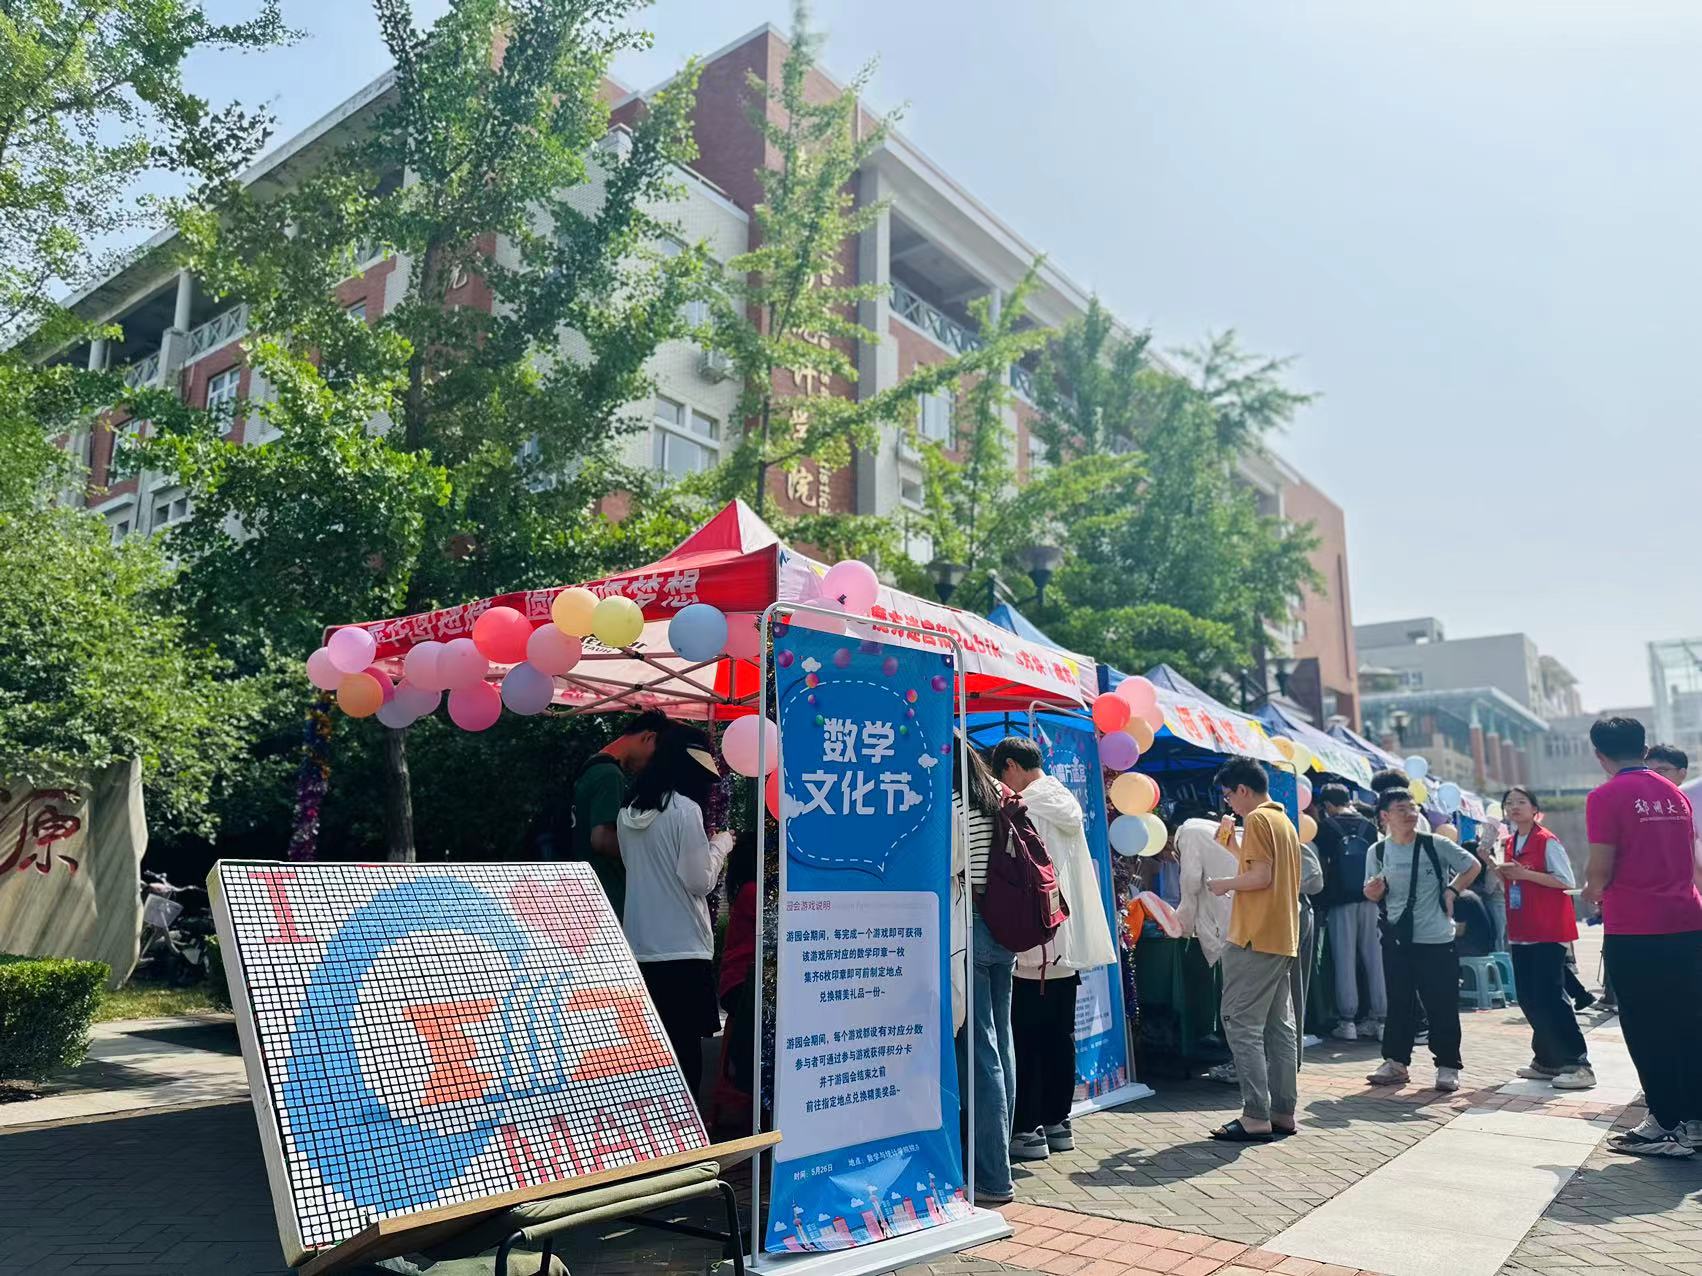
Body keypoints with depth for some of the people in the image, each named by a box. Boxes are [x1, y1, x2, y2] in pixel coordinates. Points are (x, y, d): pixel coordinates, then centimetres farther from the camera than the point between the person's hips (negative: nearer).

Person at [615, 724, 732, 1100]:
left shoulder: (630, 811, 7)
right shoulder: (685, 809, -13)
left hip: (640, 951, 7)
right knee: (684, 1051, 1)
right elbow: (700, 882, -12)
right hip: (683, 951, -7)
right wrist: (720, 845, 4)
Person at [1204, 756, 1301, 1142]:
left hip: (1255, 938, -10)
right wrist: (1238, 854, 20)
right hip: (1284, 938, 10)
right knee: (1280, 1026, 11)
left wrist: (1225, 884, -5)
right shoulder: (1286, 821, 17)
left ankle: (1256, 1117, -7)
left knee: (1242, 1023, -7)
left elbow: (1262, 876, -19)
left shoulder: (1257, 819, -11)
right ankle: (1283, 1113, 14)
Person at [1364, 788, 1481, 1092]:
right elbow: (1373, 895, 11)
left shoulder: (1436, 845, -5)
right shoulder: (1378, 852, 3)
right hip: (1396, 941, 2)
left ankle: (1448, 1067, 16)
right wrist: (1373, 892, -11)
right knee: (1398, 1003, 10)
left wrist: (1451, 891, -2)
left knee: (1442, 1006, 3)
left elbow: (1472, 866, 8)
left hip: (1436, 940, -2)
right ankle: (1395, 1062, 19)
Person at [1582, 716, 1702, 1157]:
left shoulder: (1606, 798, -10)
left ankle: (1666, 1125, 6)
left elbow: (1601, 870, -13)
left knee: (1646, 1028, 2)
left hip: (1635, 930, -6)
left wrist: (1592, 891, 8)